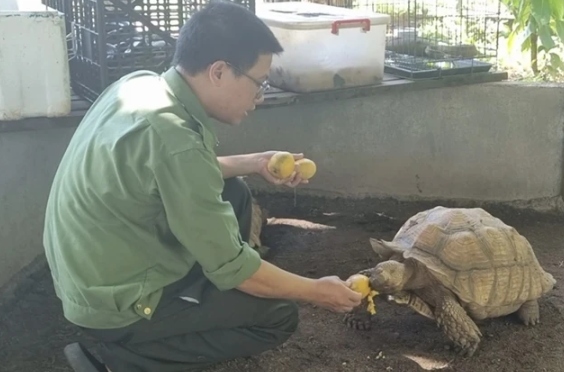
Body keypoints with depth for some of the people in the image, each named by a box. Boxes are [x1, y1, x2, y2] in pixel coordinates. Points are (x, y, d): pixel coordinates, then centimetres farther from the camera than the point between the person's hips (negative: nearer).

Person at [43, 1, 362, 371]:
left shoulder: (141, 83, -4)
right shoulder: (173, 137, -31)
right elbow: (230, 266, -21)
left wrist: (251, 163, 9)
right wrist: (317, 291, -7)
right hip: (115, 303, -9)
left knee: (234, 192, 12)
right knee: (279, 315, -3)